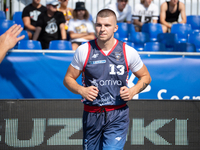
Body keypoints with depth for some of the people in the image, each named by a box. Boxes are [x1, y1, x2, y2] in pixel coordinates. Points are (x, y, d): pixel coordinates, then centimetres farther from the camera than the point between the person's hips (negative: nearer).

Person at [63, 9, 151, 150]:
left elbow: (146, 77, 13)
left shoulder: (128, 52, -1)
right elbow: (68, 79, 8)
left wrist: (133, 91, -6)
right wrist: (81, 90, -12)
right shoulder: (84, 51, 0)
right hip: (91, 114, 2)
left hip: (117, 116, -2)